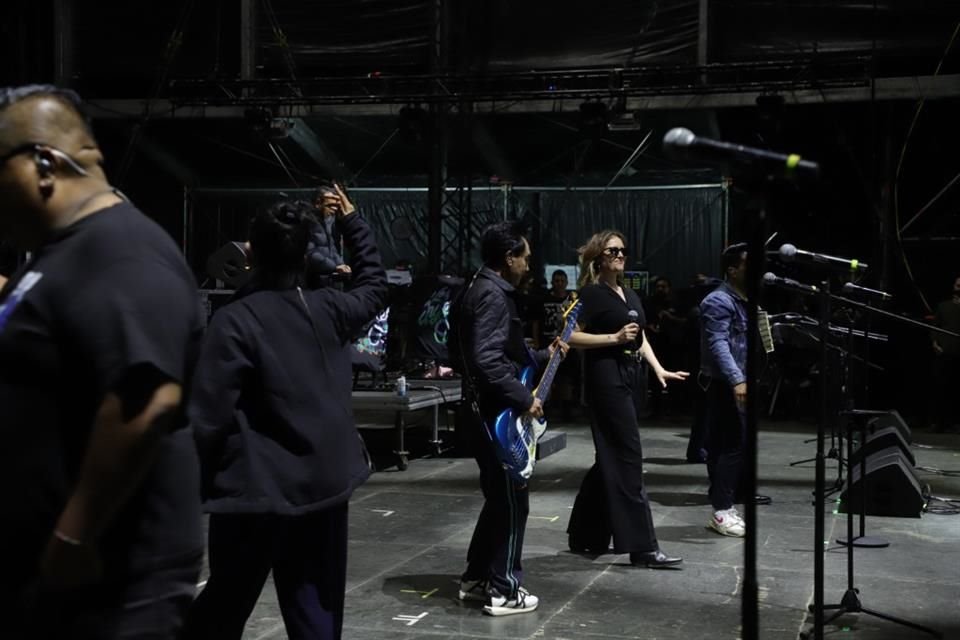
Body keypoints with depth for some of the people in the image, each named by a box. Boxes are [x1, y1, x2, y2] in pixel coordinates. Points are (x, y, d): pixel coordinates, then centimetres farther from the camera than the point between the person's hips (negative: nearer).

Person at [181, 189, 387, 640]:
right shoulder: (329, 310, 3)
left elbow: (208, 414, -15)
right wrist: (352, 222, 33)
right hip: (324, 482, 5)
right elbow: (374, 288, 26)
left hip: (257, 487, -4)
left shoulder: (236, 320, -14)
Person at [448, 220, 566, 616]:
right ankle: (503, 591, 6)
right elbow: (488, 361, -29)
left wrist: (544, 356, 22)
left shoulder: (481, 289, 15)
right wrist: (525, 399, -23)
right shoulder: (493, 295, -18)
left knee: (498, 498, 18)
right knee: (512, 501, -2)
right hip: (497, 414, -11)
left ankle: (476, 578, 26)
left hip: (486, 410, 11)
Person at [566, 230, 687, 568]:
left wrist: (659, 368, 5)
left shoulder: (629, 294, 17)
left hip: (630, 375, 9)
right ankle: (642, 547, -9)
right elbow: (572, 337, -14)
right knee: (628, 458, -10)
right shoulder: (591, 293, -8)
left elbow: (640, 337, 18)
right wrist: (615, 338, -19)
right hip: (606, 376, -9)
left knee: (611, 459, 12)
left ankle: (585, 535, 23)